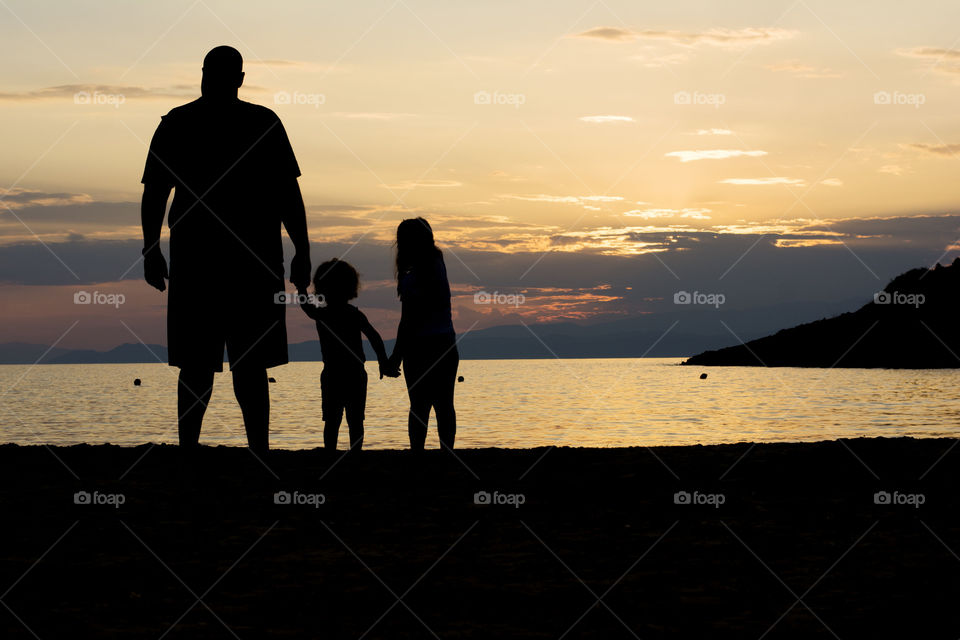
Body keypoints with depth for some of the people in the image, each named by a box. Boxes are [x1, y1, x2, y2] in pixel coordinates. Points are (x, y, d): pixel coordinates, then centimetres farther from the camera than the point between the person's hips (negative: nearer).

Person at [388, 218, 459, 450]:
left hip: (420, 347, -6)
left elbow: (407, 323, -14)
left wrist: (396, 355, -8)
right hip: (446, 346, 6)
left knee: (419, 405, -3)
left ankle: (417, 450, -4)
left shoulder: (410, 280, -14)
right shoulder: (438, 264, 4)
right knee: (444, 405, 7)